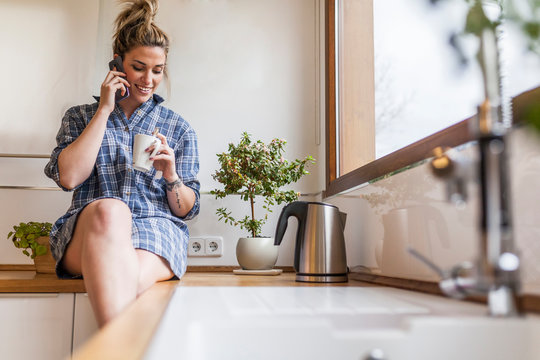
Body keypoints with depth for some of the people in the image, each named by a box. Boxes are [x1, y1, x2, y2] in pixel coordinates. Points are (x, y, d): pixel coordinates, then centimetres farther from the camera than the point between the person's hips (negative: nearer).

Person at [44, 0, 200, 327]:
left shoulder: (179, 129, 18)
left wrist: (171, 174, -8)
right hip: (88, 231, 0)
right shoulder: (80, 117, 19)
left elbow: (187, 210, 14)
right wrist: (104, 110, 1)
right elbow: (68, 177, -3)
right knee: (109, 209, -39)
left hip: (157, 230, 0)